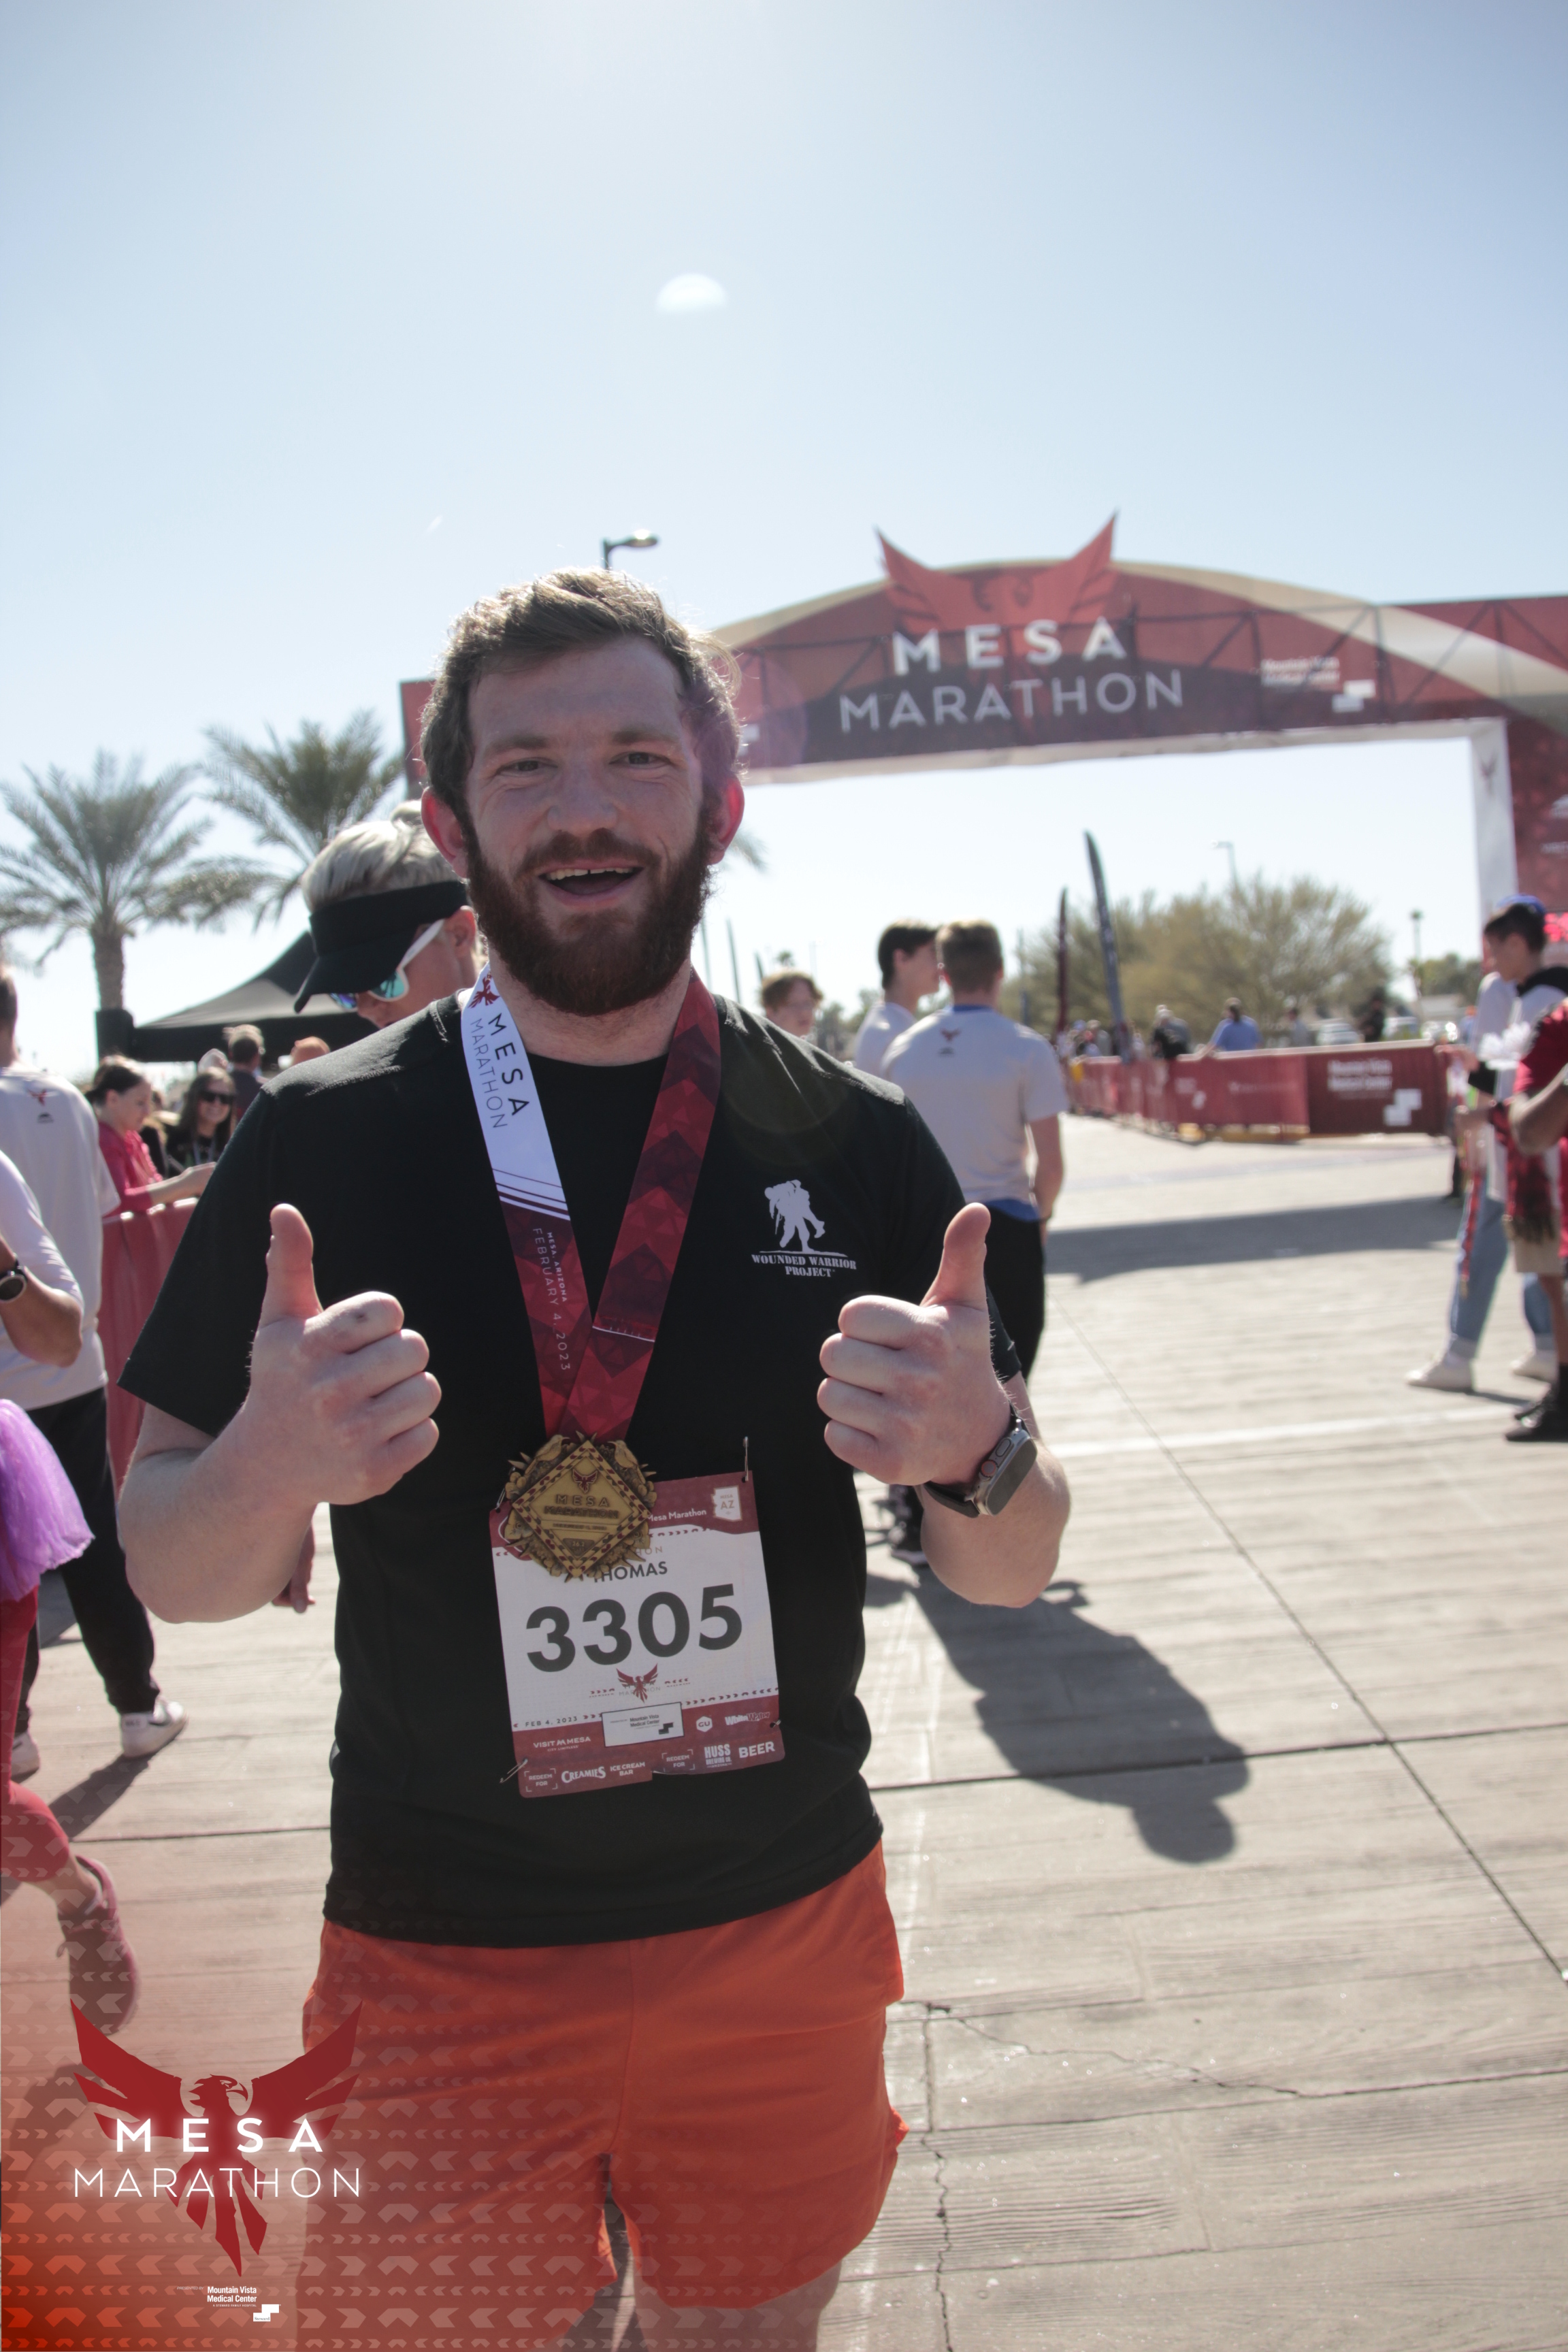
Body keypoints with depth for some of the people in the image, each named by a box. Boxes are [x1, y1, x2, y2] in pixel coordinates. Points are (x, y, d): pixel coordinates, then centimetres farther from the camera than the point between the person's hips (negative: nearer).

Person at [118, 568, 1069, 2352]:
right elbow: (172, 1571, -2)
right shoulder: (319, 1143, -9)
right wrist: (271, 1469, -24)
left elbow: (1010, 1569, 2)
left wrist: (980, 1454, -21)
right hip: (444, 1962, -2)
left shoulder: (856, 1141, -4)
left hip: (791, 1934, 2)